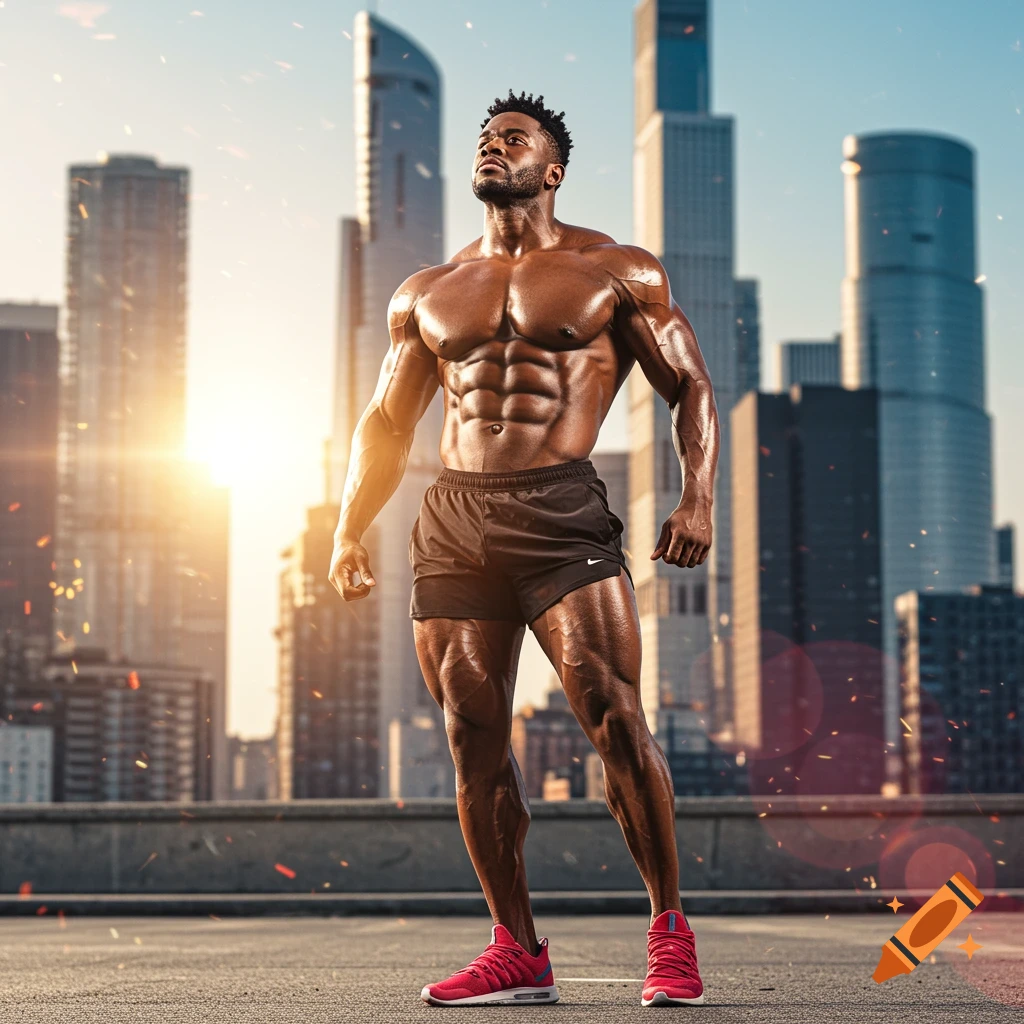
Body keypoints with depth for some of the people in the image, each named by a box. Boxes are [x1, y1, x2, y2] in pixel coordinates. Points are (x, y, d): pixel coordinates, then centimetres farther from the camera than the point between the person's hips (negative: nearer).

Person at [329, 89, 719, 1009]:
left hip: (561, 511, -4)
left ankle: (670, 932, -3)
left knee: (614, 718, -14)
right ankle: (517, 953, 9)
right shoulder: (426, 295, 19)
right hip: (452, 520, 4)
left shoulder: (618, 272, 9)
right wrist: (349, 530, 12)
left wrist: (698, 495, -9)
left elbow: (691, 388, 7)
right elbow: (387, 422, 24)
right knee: (474, 742, 1)